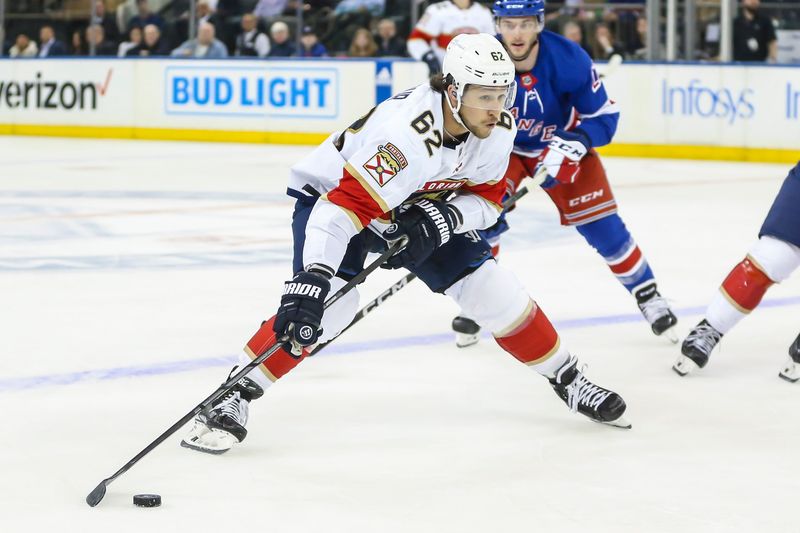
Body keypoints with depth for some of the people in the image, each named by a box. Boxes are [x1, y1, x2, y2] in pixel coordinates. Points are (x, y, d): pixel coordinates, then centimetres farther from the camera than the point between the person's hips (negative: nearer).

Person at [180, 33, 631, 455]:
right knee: (330, 302, -28)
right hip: (330, 191, -6)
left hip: (415, 208, 6)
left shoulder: (499, 128, -18)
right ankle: (235, 399, -19)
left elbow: (487, 197, -5)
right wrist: (311, 279, -53)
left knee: (492, 290, 1)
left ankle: (569, 381, 20)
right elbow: (344, 206, -44)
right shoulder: (411, 133, -40)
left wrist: (446, 216, -27)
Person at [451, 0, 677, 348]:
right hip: (499, 146, 0)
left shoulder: (569, 59, -28)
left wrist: (574, 145, -33)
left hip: (560, 145, 0)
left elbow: (604, 116, -18)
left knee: (602, 226, -5)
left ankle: (648, 296, 14)